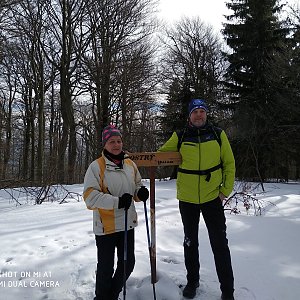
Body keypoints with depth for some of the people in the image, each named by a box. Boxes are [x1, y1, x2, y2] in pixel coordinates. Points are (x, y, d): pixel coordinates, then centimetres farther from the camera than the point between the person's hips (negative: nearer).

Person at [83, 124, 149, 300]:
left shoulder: (130, 164, 5)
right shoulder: (96, 166, -12)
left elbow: (137, 186, 16)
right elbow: (90, 196, -18)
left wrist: (141, 192, -8)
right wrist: (117, 201, -28)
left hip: (128, 223, 6)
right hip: (106, 225, -5)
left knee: (128, 263, 17)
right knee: (106, 267, 8)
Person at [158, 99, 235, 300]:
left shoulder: (218, 134, -2)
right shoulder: (180, 137, -2)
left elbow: (229, 164, 2)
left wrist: (226, 190, -4)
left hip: (213, 198, -1)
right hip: (187, 199, 1)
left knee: (220, 244, 5)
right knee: (190, 242, 16)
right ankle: (192, 281, 37)